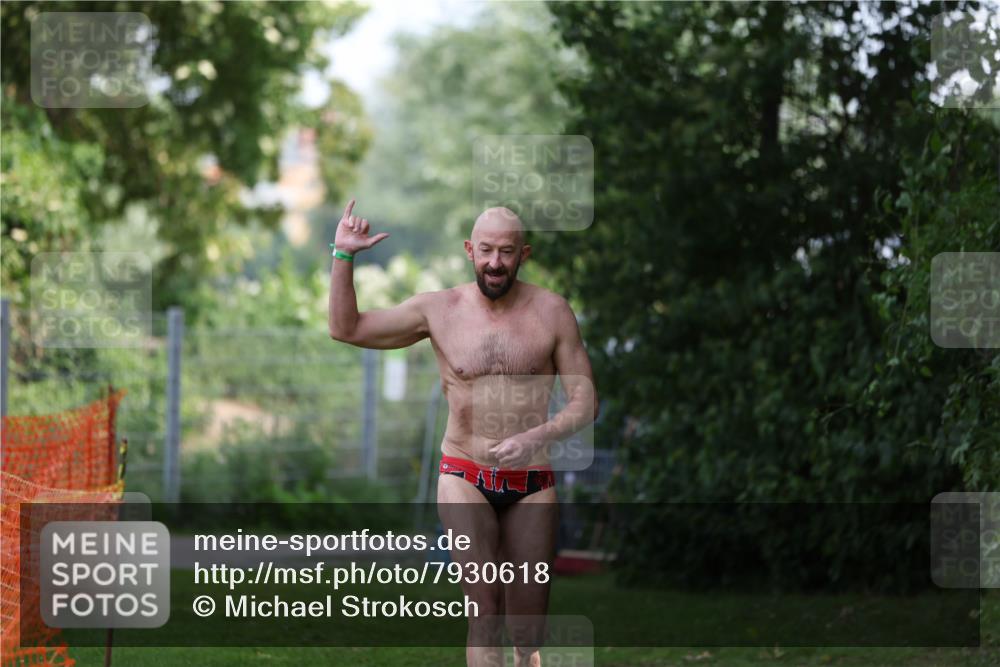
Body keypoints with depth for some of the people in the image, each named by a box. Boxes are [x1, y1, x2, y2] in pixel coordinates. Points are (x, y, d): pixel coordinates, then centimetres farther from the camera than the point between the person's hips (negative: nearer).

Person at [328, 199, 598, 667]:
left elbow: (585, 403, 1)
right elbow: (346, 328, 5)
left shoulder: (551, 312, 0)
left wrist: (537, 436, -17)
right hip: (465, 480, -1)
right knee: (485, 608, -19)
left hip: (532, 486, 1)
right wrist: (343, 256, -6)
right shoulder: (439, 310, 1)